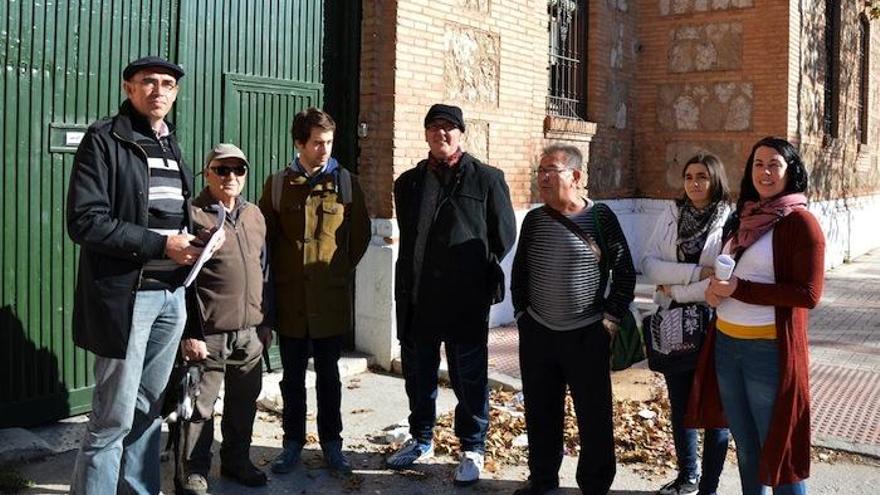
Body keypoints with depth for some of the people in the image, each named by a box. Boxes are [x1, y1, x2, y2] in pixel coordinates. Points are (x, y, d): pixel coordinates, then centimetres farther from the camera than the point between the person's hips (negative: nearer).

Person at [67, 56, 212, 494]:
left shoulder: (171, 146, 16)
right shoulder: (104, 140, -6)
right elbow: (85, 222, -15)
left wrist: (196, 237, 3)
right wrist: (161, 244, -18)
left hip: (172, 294, 7)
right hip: (125, 294, -7)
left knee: (147, 409, 15)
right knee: (114, 417, -1)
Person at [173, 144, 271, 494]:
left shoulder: (254, 215, 13)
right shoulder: (193, 215, -7)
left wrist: (266, 321, 16)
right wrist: (190, 333, -14)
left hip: (250, 333, 6)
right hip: (208, 334, -6)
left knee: (244, 402, 16)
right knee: (199, 407, 1)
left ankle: (237, 460, 33)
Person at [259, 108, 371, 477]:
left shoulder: (346, 182, 1)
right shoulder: (278, 184, 2)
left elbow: (361, 234, 8)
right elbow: (264, 235, 8)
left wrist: (342, 269, 7)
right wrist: (278, 275, 5)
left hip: (332, 298, 0)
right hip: (290, 298, 1)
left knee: (328, 376, 10)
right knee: (292, 377, 11)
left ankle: (331, 443, 23)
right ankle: (293, 442, 24)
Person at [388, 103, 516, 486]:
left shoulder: (487, 179, -1)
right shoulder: (409, 182, 11)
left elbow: (504, 235, 2)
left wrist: (481, 274, 1)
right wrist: (409, 282, 11)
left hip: (467, 300, -4)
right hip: (416, 298, 4)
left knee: (470, 378, 6)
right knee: (417, 374, 15)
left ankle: (472, 449, 21)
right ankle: (421, 439, 34)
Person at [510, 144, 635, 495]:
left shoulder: (600, 217, -7)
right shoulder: (533, 220, 4)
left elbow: (625, 273, -2)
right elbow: (519, 271, 14)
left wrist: (611, 319, -4)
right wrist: (521, 313, 9)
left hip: (587, 335, -3)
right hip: (537, 334, 4)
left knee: (594, 416, 3)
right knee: (541, 413, 13)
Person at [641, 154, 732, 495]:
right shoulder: (671, 216, 5)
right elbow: (649, 265, -4)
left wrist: (676, 290, -12)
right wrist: (695, 272, -16)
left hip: (713, 326, -4)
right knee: (679, 405, 16)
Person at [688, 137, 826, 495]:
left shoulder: (800, 222, -11)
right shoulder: (745, 217, 11)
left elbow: (808, 294, -17)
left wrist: (740, 289, -20)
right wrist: (714, 288, -1)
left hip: (770, 349, -7)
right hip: (726, 344, 7)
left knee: (777, 449, 5)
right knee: (744, 445, 19)